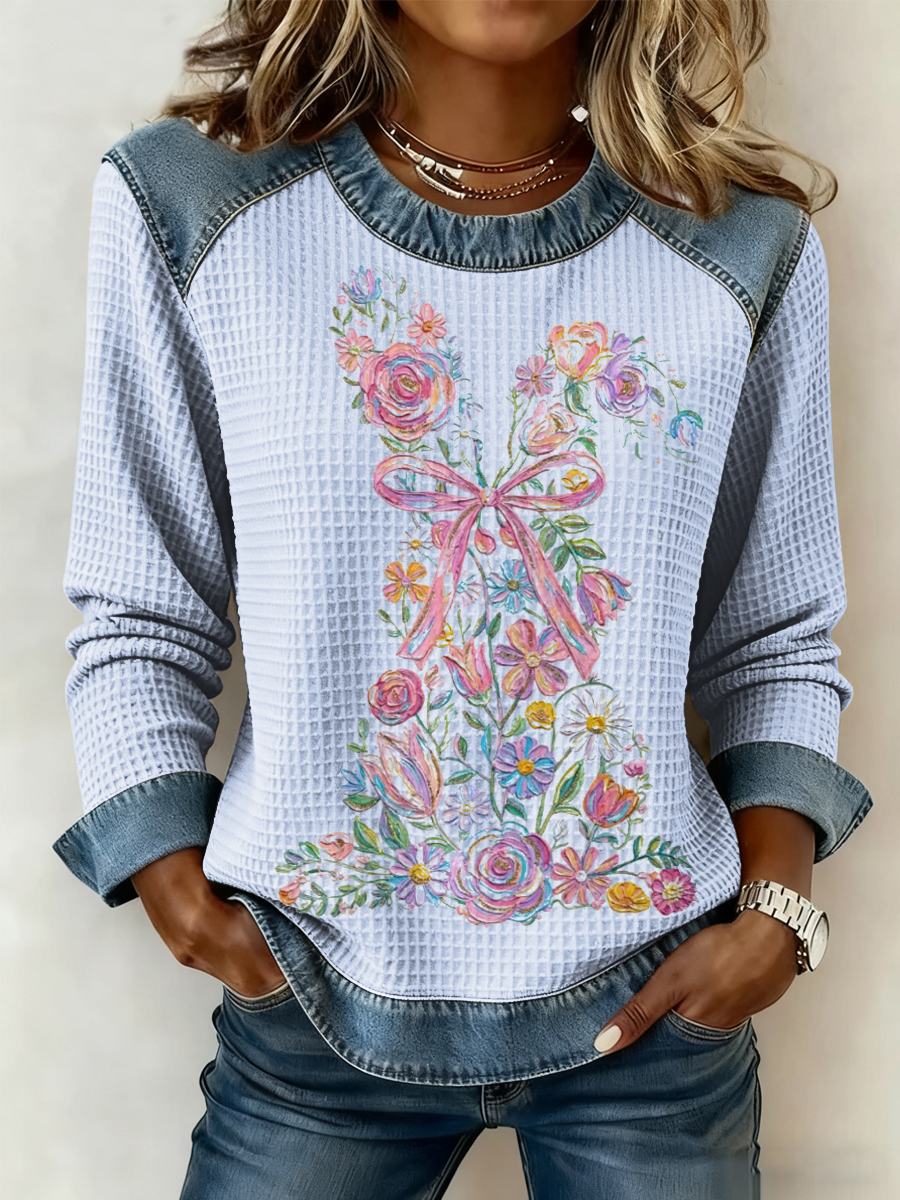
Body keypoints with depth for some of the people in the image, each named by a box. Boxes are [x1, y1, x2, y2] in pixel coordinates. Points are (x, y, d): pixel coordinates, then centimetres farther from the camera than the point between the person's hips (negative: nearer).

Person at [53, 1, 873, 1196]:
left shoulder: (749, 247, -5)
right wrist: (179, 892, -10)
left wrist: (774, 908, -8)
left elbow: (776, 641, 3)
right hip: (313, 1005, 0)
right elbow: (142, 620, -2)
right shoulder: (182, 204, -8)